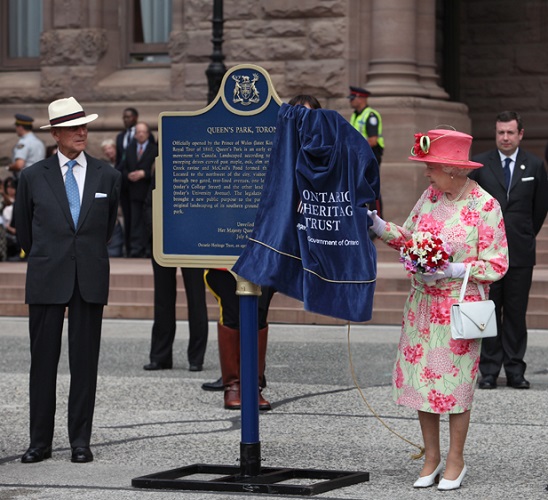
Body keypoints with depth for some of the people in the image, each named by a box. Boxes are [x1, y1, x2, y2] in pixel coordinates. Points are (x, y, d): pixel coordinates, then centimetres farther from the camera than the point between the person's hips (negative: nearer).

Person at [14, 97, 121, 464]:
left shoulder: (108, 176, 5)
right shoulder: (34, 177, 2)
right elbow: (24, 228, 14)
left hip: (90, 280, 1)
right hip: (47, 280, -1)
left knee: (85, 362, 3)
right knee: (43, 360, 1)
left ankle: (81, 441, 8)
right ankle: (40, 441, 7)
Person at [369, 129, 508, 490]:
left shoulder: (485, 206, -13)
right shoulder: (430, 196, 4)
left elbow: (497, 264, -11)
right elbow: (408, 237, 15)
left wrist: (454, 271, -21)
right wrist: (378, 226, 1)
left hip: (460, 305, -6)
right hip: (422, 303, 6)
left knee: (454, 382, 1)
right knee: (420, 378, 7)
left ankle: (456, 460, 16)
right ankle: (432, 457, 21)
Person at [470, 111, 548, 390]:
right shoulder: (480, 165, 2)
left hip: (521, 252, 1)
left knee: (516, 312, 3)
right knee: (489, 312, 2)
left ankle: (515, 370, 9)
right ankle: (489, 370, 8)